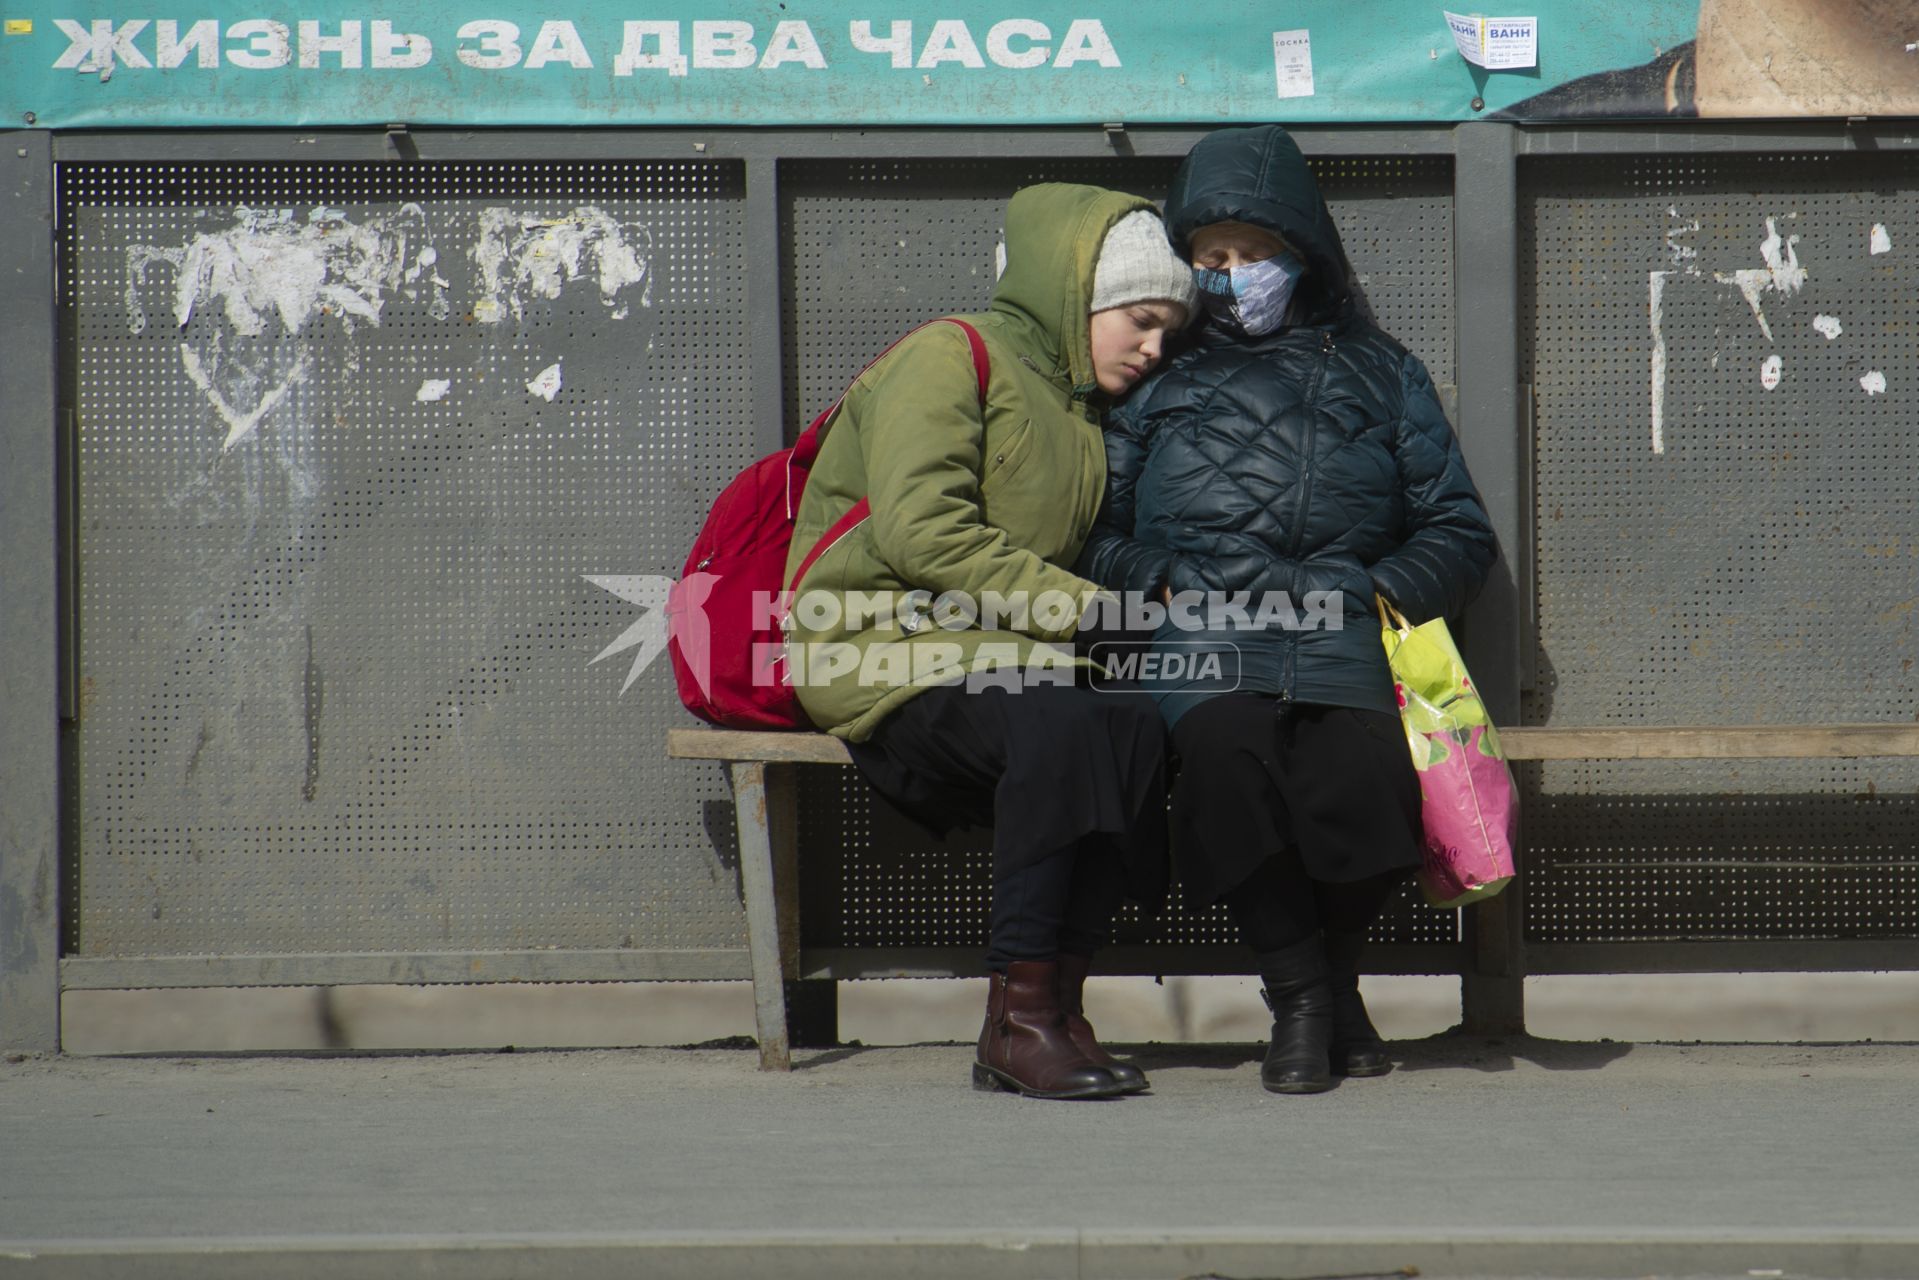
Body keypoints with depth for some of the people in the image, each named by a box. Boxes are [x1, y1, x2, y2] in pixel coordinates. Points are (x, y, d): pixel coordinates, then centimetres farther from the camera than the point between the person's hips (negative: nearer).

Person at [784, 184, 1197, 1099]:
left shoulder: (1078, 410, 24)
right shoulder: (952, 355, -3)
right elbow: (919, 531, -16)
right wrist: (1083, 610, -16)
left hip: (992, 647, 7)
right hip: (876, 641, -7)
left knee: (1134, 725, -25)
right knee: (1058, 722, -36)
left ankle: (1055, 1008, -26)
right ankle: (1020, 1014, -30)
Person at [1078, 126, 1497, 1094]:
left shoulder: (1377, 373, 26)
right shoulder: (1153, 378, 25)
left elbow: (1458, 534, 22)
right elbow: (1089, 534, 18)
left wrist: (1372, 594, 3)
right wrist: (1170, 581, -1)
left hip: (1340, 641, 0)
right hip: (1194, 643, 0)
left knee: (1364, 773, -34)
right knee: (1227, 744, -38)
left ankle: (1331, 972, -1)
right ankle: (1299, 995, -16)